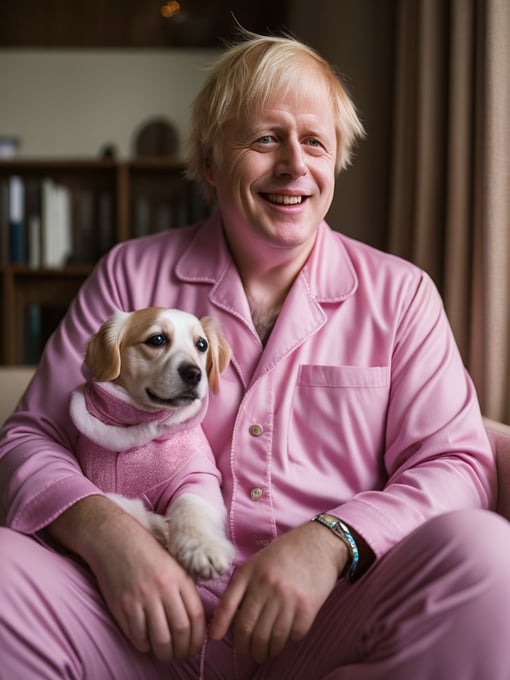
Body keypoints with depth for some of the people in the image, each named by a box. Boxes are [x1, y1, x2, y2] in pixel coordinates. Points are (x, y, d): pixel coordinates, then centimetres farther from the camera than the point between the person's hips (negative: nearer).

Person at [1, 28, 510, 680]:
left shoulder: (399, 294, 8)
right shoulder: (130, 276, 9)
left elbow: (457, 463, 1)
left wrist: (329, 542, -18)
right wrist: (103, 530, -16)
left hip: (326, 625, 1)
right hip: (155, 621, 0)